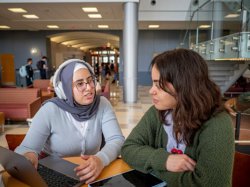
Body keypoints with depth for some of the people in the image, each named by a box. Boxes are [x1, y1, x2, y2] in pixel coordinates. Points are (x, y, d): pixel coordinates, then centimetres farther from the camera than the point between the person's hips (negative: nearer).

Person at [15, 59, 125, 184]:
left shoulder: (102, 104, -7)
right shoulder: (50, 110, -13)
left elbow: (117, 139, -16)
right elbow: (26, 148, -14)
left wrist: (101, 159, -35)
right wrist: (28, 156, -37)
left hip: (92, 173, 1)